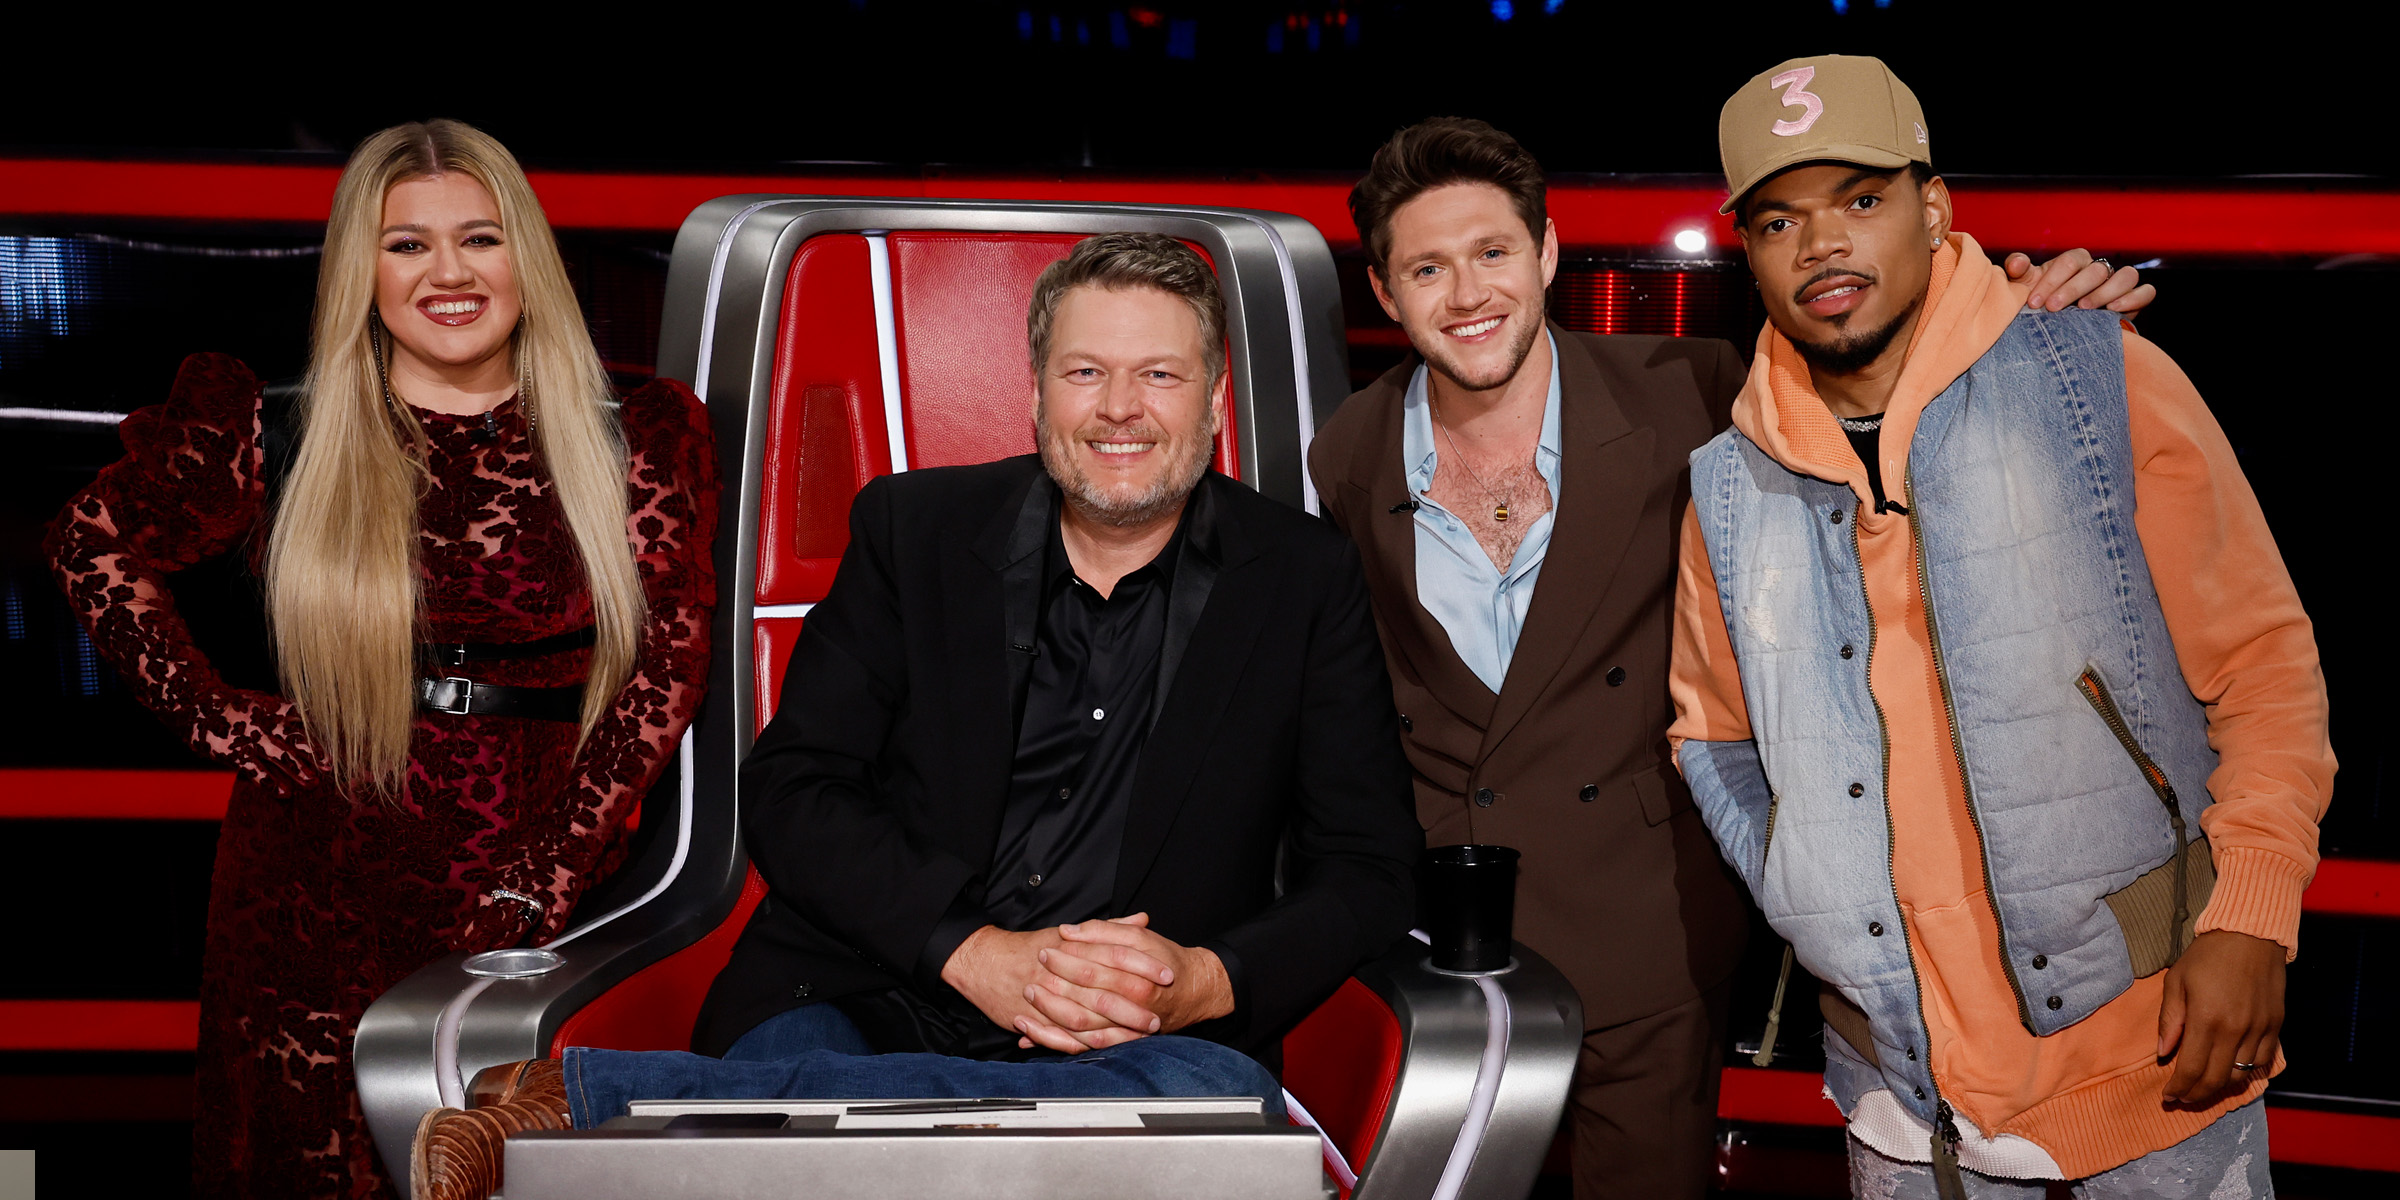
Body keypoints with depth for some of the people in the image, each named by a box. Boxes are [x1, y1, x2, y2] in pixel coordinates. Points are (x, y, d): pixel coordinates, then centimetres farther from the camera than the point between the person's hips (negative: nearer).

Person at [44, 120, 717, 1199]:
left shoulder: (630, 446, 2)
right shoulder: (286, 436, 3)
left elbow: (663, 670, 0)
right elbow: (94, 547, 13)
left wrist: (546, 885, -8)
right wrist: (218, 719, 3)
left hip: (533, 878, 0)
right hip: (321, 886, 0)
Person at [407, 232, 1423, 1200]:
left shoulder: (1304, 580, 8)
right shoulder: (913, 529, 9)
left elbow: (1371, 868, 7)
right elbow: (787, 790, 2)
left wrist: (1206, 983, -13)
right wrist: (975, 951, -13)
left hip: (1143, 1045, 2)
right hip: (851, 1007, -2)